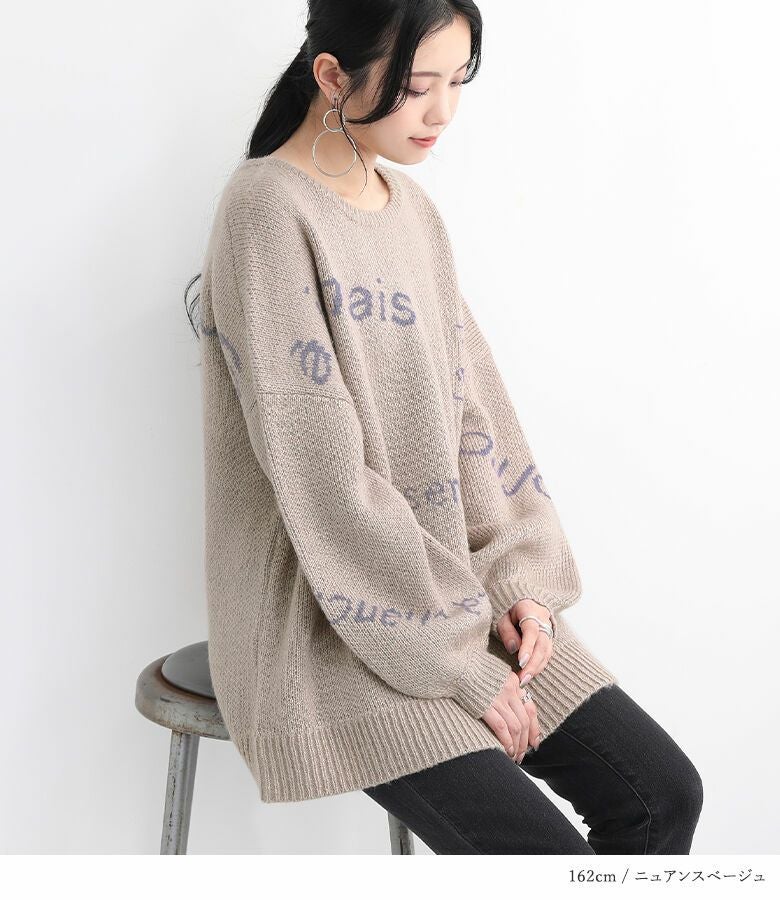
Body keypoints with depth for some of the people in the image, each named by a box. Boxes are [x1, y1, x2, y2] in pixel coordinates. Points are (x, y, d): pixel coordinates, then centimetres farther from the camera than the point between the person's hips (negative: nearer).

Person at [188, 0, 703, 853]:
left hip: (462, 587, 7)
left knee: (664, 795, -2)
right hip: (330, 621, -7)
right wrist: (462, 667, -16)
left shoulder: (412, 207, 9)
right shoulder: (267, 213, -16)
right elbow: (322, 480, -20)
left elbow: (470, 405, 10)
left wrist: (519, 577, -3)